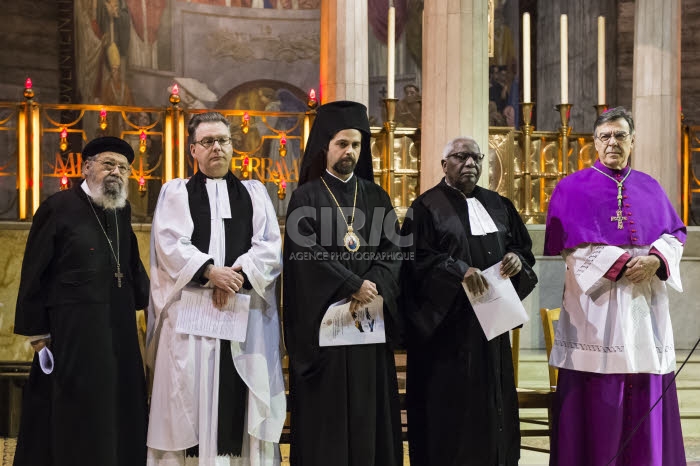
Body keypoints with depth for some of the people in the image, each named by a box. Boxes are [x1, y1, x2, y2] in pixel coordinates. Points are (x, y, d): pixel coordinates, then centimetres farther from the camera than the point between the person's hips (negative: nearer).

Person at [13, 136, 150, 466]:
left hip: (118, 328, 6)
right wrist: (36, 329, -7)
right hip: (73, 328, -6)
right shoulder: (59, 207, -8)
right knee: (77, 415, 2)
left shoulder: (122, 210, 8)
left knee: (120, 408, 11)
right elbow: (34, 273, -7)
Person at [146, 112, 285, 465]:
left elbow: (270, 247, 3)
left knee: (242, 400, 0)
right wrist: (209, 271, -17)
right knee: (191, 398, -2)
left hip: (246, 313, 1)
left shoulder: (255, 193, 16)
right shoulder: (175, 192, 11)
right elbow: (170, 245, -4)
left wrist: (238, 276, -13)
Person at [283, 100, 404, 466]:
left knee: (368, 408, 7)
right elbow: (308, 252, -11)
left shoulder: (376, 197, 12)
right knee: (325, 410, 0)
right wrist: (353, 286, -18)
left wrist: (372, 287, -17)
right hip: (322, 318, -3)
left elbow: (392, 249, 1)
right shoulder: (306, 197, 1)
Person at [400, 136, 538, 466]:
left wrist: (517, 259, -10)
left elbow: (523, 247, 13)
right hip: (447, 323, -5)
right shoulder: (427, 206, -3)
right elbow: (416, 260, -13)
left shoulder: (498, 205, 14)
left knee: (492, 400, 10)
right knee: (450, 404, -2)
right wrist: (458, 270, -26)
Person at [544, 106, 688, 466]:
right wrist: (623, 262, -15)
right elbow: (573, 245, -7)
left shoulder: (649, 188, 15)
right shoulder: (573, 188, 3)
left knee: (645, 398, 5)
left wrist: (655, 259, -11)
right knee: (597, 400, -4)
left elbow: (675, 234, 10)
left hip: (645, 307, 4)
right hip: (596, 306, -4)